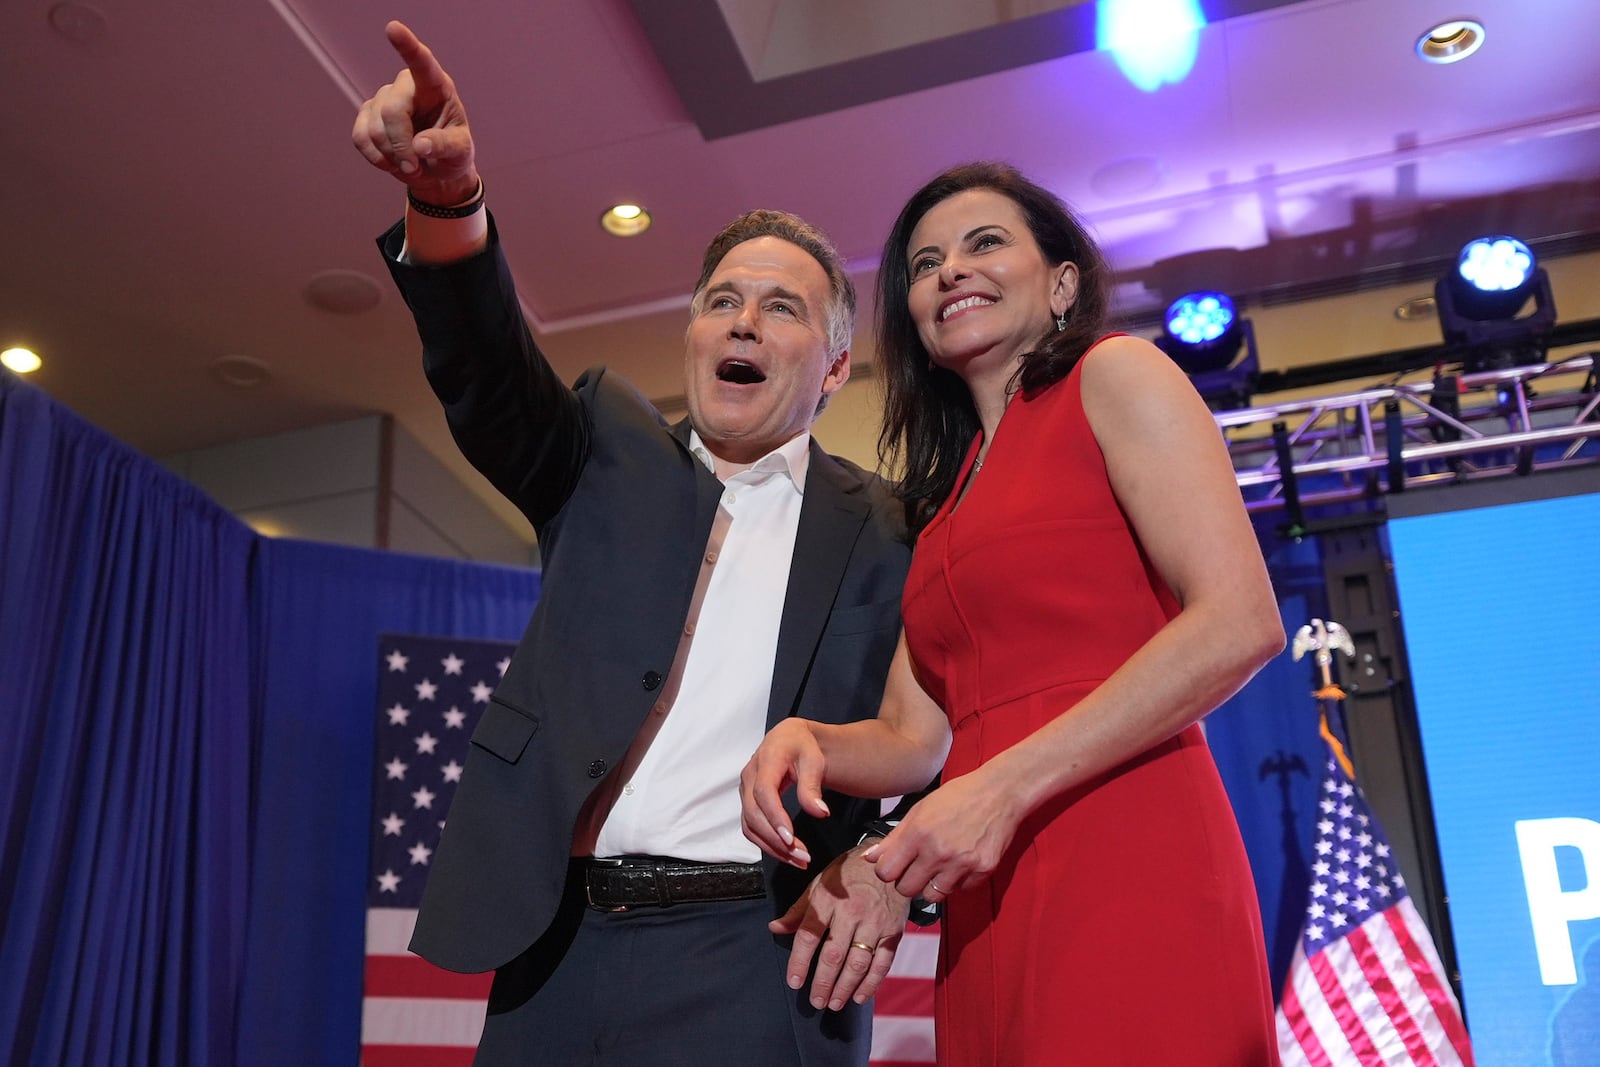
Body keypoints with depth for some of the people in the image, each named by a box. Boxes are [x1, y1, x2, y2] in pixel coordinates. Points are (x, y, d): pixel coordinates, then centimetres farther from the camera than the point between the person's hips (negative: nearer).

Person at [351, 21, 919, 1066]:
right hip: (559, 950, 3)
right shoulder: (611, 453, 11)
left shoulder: (884, 532, 5)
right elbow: (491, 369, -7)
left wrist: (888, 861, -15)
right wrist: (448, 197, -24)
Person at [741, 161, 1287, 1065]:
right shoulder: (946, 491, 22)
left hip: (1123, 865, -6)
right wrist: (805, 738, -5)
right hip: (989, 904, 6)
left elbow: (1240, 625, -11)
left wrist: (1006, 787, -14)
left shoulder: (1116, 376, 3)